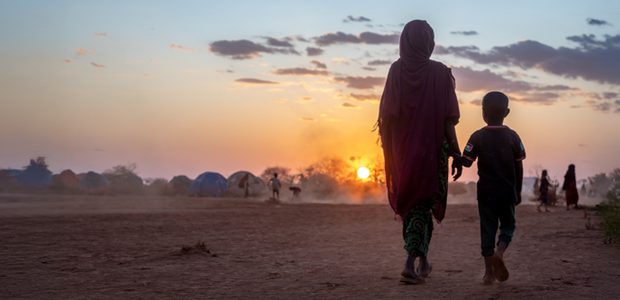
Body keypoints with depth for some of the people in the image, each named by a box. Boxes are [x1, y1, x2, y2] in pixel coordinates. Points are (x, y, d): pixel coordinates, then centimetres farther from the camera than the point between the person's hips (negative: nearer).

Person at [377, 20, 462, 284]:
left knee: (408, 203, 18)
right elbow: (447, 120, -10)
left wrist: (388, 154, 3)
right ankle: (411, 263, -13)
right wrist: (457, 154, -5)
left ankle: (422, 261, 29)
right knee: (423, 205, 3)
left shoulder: (396, 71, -3)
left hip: (402, 150, 2)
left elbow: (386, 116, -5)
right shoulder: (440, 73, -7)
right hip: (432, 149, -2)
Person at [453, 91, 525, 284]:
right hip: (507, 192, 0)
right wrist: (518, 191, 10)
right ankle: (499, 251, -14)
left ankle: (489, 272, 3)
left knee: (487, 230, 7)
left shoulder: (477, 137, -6)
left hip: (486, 192, 0)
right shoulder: (513, 137, -2)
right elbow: (519, 168, 1)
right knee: (508, 226, 16)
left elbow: (466, 161, -8)